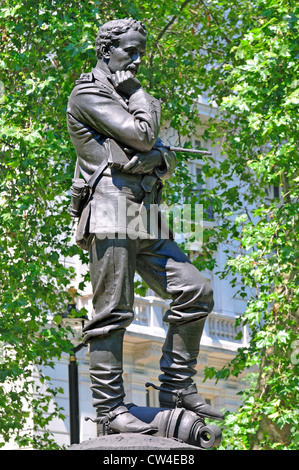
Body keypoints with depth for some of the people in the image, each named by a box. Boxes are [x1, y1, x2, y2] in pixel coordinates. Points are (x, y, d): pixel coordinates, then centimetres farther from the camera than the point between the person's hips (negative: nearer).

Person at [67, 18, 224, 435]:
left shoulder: (132, 103, 27)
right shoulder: (88, 95, 1)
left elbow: (167, 161, 16)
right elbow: (141, 136, -10)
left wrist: (148, 160, -7)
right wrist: (137, 92, 5)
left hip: (145, 222, 8)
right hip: (111, 217, -8)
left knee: (194, 291, 1)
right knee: (112, 312, -9)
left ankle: (177, 388, 6)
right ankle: (109, 406, -7)